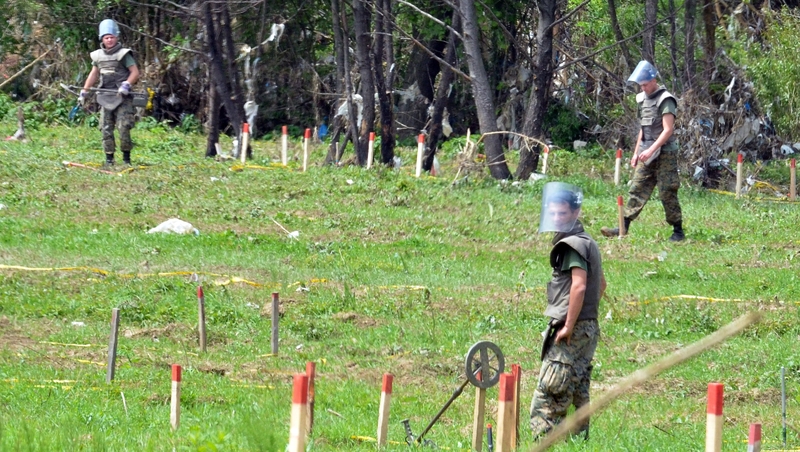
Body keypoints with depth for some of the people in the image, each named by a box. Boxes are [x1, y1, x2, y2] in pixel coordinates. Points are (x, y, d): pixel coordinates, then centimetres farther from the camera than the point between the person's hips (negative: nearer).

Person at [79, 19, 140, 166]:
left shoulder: (123, 54, -4)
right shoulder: (98, 56, 12)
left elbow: (135, 72, -6)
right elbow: (94, 74, 22)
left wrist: (126, 85, -22)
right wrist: (84, 92, 21)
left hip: (122, 97, -5)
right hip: (106, 97, 5)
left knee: (124, 126, -12)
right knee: (106, 129, 3)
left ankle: (126, 157, -2)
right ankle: (109, 157, 8)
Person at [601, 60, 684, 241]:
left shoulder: (665, 100, -12)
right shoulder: (643, 99, 13)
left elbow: (667, 130, -19)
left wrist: (651, 150, -26)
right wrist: (636, 152, 18)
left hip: (664, 153, -8)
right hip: (647, 154, 8)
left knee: (667, 193, -5)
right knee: (637, 189, 3)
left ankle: (678, 231, 3)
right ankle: (623, 228, 1)